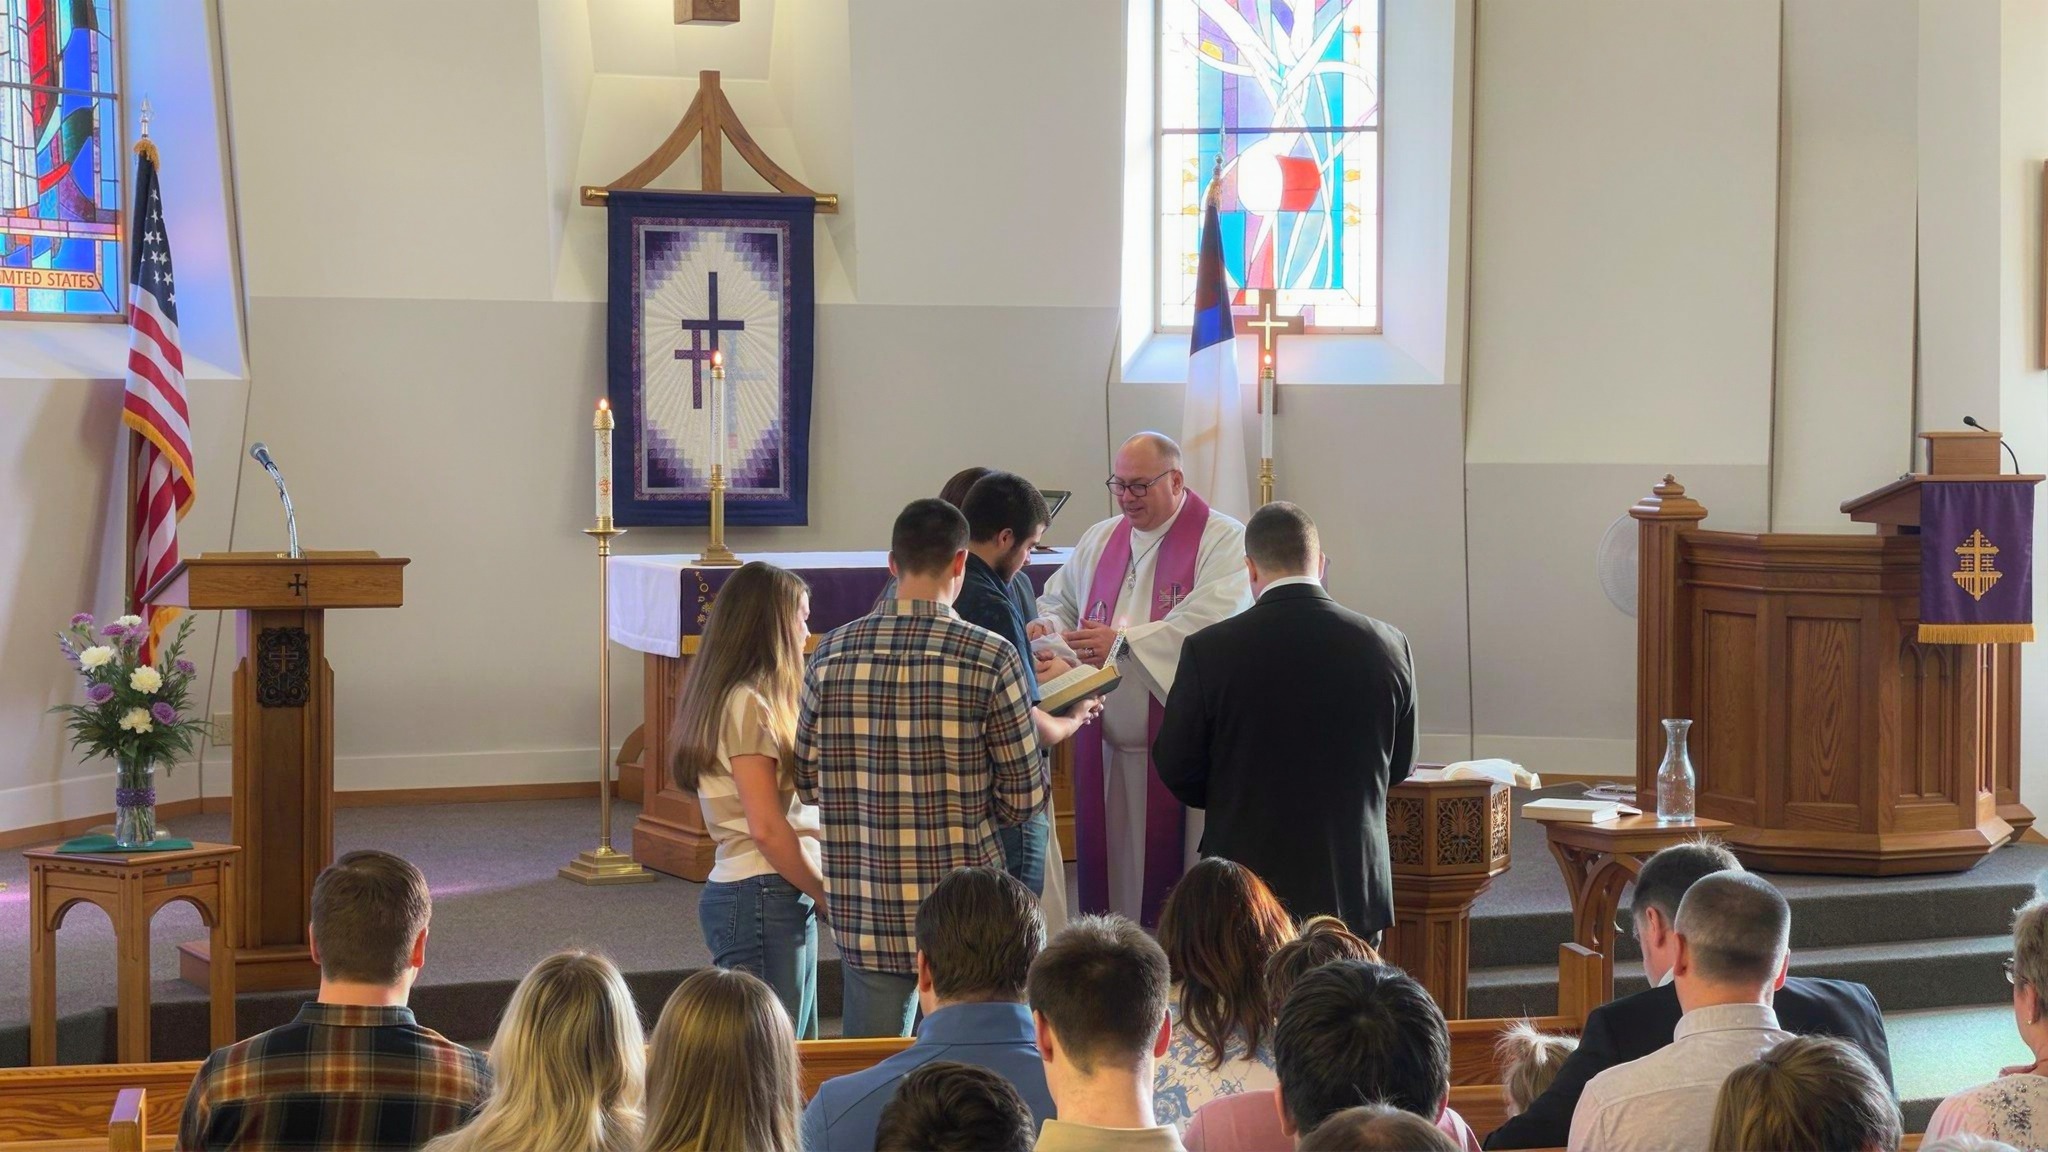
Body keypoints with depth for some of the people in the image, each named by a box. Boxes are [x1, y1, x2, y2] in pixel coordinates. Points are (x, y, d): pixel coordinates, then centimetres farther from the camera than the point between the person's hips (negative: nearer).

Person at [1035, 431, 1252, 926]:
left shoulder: (1224, 541, -5)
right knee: (1110, 868, 5)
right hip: (1106, 746, 6)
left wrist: (1124, 642, -24)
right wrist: (1049, 627, -2)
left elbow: (1210, 621, -19)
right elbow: (1058, 601, 23)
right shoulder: (1099, 540, 17)